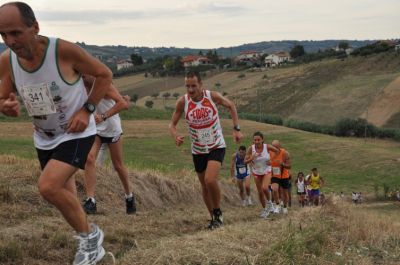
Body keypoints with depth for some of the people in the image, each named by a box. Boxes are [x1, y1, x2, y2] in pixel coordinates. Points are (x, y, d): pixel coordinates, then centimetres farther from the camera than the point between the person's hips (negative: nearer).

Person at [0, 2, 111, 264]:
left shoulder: (64, 50, -27)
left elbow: (104, 74, -12)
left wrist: (87, 110, -19)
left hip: (77, 133, -6)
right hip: (45, 139, 6)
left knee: (49, 186, -25)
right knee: (64, 197, 17)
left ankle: (90, 235, -2)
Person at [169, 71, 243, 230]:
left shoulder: (213, 96, -16)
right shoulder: (182, 102, -14)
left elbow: (231, 106, 3)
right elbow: (172, 124, -4)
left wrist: (236, 129, -4)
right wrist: (176, 136, -27)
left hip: (216, 146, -3)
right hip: (198, 150, 3)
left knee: (210, 180, -24)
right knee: (205, 186, 13)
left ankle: (218, 213, 1)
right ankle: (214, 218, 32)